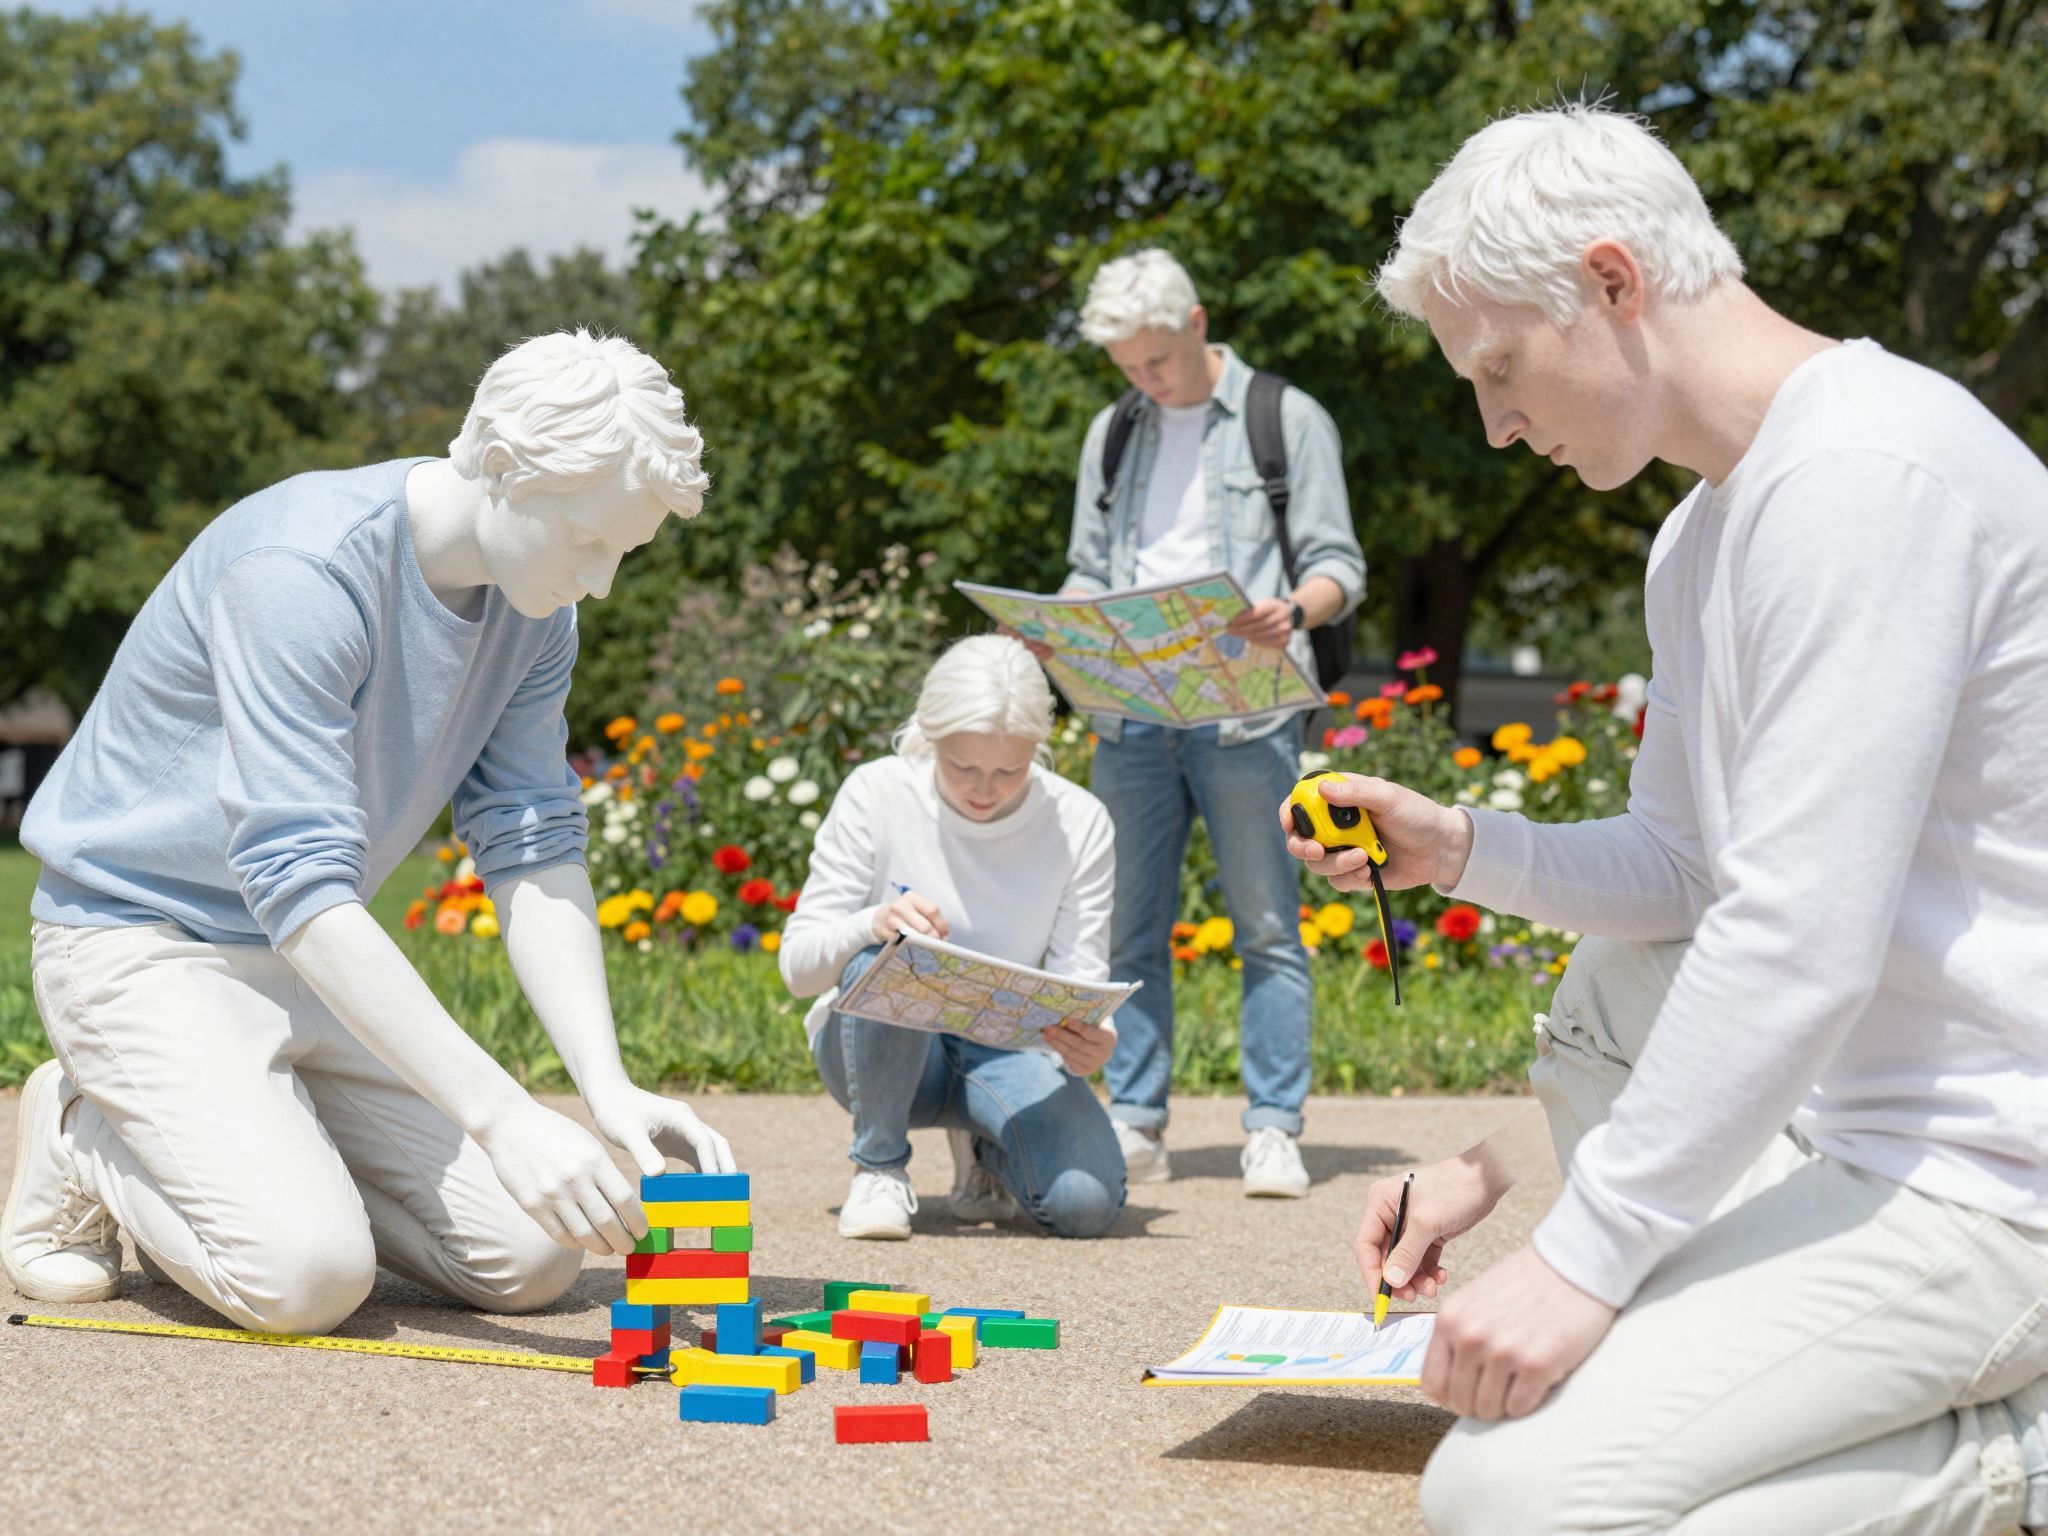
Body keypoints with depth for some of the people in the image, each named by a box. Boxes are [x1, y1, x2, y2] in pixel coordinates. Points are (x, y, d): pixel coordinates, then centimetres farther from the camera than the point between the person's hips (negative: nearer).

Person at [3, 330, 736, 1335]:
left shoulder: (535, 607, -4)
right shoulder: (300, 572, -29)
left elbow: (534, 854, -4)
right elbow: (302, 888, -33)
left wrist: (609, 1086, -19)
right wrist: (505, 1118, -38)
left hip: (320, 962, 7)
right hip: (140, 939, -7)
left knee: (532, 1259, -5)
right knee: (307, 1272, -27)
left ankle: (262, 1145, 15)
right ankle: (85, 1141, 2)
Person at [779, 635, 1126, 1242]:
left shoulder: (1079, 823, -7)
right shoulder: (877, 794, -13)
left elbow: (1079, 981, -7)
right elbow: (798, 963, -13)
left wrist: (1089, 1038, -33)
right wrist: (874, 924, -35)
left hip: (1005, 1048, 1)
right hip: (876, 1047, -1)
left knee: (1087, 1202, -27)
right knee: (879, 962, -37)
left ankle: (982, 1147, 10)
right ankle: (879, 1167, -11)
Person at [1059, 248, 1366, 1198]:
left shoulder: (1288, 421, 6)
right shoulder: (1113, 435, 19)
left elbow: (1338, 565, 1)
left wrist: (1293, 609, -21)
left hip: (1245, 711, -4)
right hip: (1130, 712, 4)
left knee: (1267, 927, -4)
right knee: (1131, 931, 4)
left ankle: (1272, 1131, 0)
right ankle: (1135, 1125, 10)